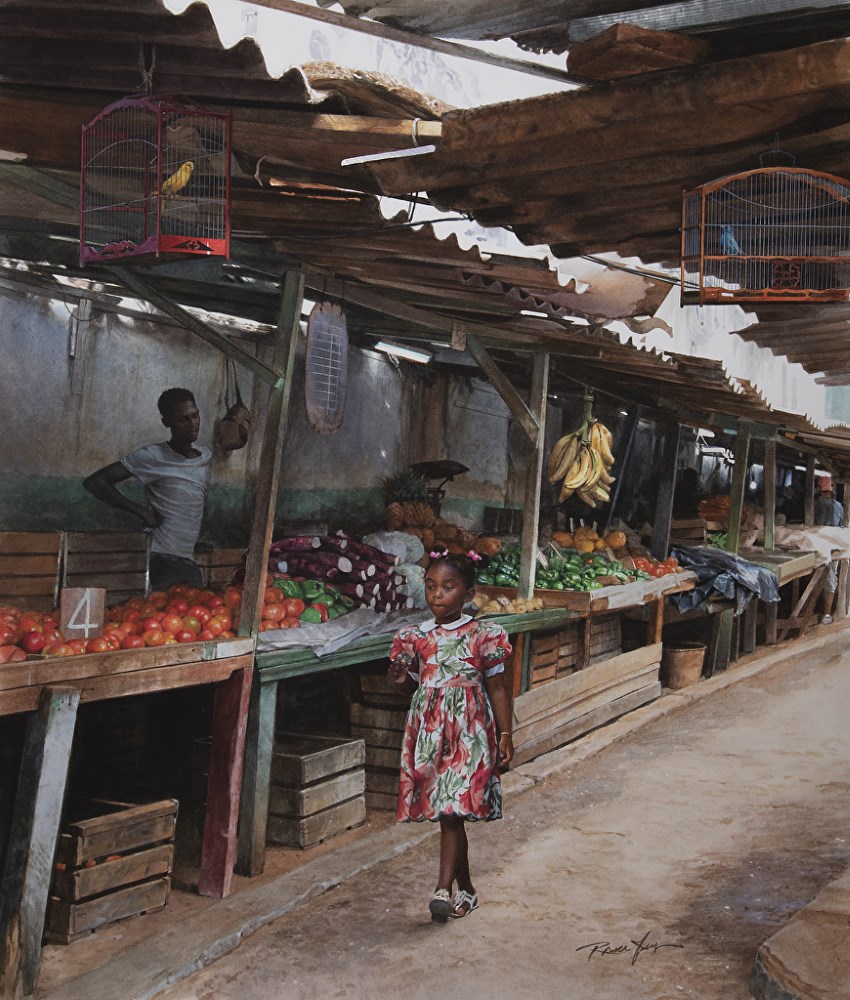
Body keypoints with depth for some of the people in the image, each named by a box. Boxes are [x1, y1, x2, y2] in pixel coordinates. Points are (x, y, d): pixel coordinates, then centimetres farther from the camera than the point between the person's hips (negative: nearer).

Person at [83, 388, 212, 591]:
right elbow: (94, 482, -7)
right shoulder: (152, 457, -6)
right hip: (163, 561, -7)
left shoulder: (206, 456, 13)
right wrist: (141, 511, -11)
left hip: (190, 562, 7)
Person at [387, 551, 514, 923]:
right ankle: (466, 889, 23)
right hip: (429, 731, 4)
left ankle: (443, 888, -13)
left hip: (469, 730, -4)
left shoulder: (482, 635, -3)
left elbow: (497, 687, 1)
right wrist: (402, 678, -5)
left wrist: (505, 733, -1)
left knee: (452, 809, -13)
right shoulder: (416, 637, 7)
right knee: (446, 813, 10)